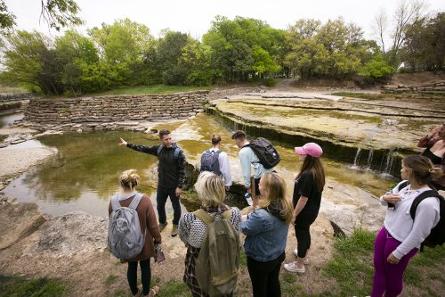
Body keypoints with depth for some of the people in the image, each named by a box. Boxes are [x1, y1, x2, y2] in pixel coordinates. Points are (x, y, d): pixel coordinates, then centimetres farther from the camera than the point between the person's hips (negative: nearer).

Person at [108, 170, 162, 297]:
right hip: (143, 242, -3)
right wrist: (157, 238, -1)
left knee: (131, 267, 26)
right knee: (145, 266, 22)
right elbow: (152, 224, -20)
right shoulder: (144, 200, -29)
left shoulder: (113, 202, -17)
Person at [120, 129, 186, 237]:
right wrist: (128, 144, 4)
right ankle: (162, 222, 46)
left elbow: (182, 171, -17)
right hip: (161, 184, 5)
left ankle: (175, 225, 38)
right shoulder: (159, 149, -4)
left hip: (174, 186, -4)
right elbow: (144, 149, 6)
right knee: (160, 205, 20)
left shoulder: (178, 152, -19)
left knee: (176, 206, 14)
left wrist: (179, 186, -17)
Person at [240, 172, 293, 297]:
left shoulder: (261, 216, -40)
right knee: (273, 282, 31)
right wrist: (253, 215, -5)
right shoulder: (286, 207, -16)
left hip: (260, 260, -6)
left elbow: (245, 229, -20)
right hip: (278, 255, 6)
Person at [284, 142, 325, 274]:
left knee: (301, 235, 11)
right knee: (305, 232, 27)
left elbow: (303, 198, -27)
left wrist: (294, 214, -15)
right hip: (313, 210, 8)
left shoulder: (307, 175, -32)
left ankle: (299, 265, 33)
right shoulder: (318, 170, -4)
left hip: (305, 212, -8)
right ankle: (304, 256, 50)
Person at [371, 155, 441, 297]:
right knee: (379, 269, 23)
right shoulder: (404, 185, -4)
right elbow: (386, 200, 12)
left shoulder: (428, 202, -28)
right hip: (384, 233, 7)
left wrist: (398, 253, -14)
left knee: (392, 276, 18)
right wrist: (385, 198, -13)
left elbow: (418, 234, -22)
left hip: (402, 243, -7)